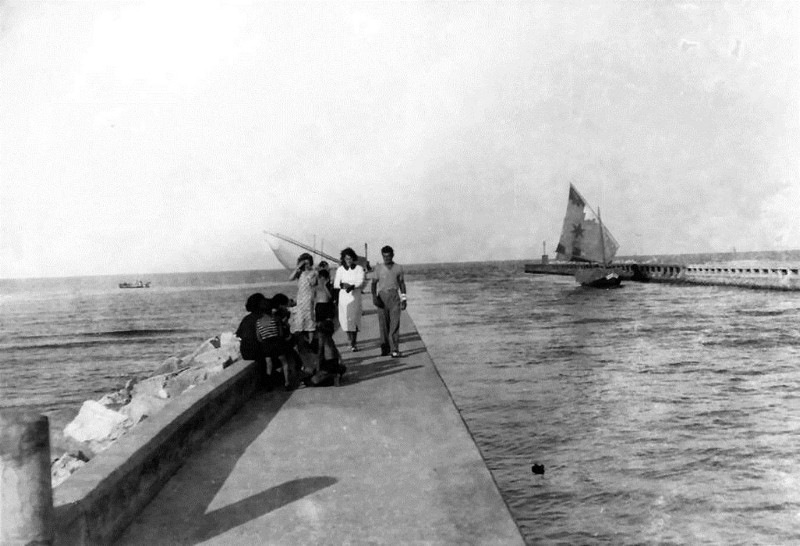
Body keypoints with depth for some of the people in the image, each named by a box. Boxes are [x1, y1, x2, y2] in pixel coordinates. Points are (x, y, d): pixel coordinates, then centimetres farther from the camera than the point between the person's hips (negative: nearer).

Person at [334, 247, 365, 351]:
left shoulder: (359, 268, 3)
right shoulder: (340, 269, 8)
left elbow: (360, 282, -8)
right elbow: (336, 284, 4)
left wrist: (352, 286, -26)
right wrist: (343, 285, -18)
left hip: (355, 296, -2)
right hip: (343, 296, 2)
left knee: (354, 319, -9)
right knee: (344, 319, -2)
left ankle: (354, 343, -4)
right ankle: (351, 339, 19)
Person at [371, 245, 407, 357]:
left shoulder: (398, 268, 8)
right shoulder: (378, 268, 7)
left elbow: (402, 284, 14)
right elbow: (374, 283, 5)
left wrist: (404, 300, 9)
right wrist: (374, 296, -11)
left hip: (394, 297, -1)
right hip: (382, 297, 1)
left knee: (395, 324, -9)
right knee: (383, 324, 4)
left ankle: (395, 350, -13)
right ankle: (385, 348, 16)